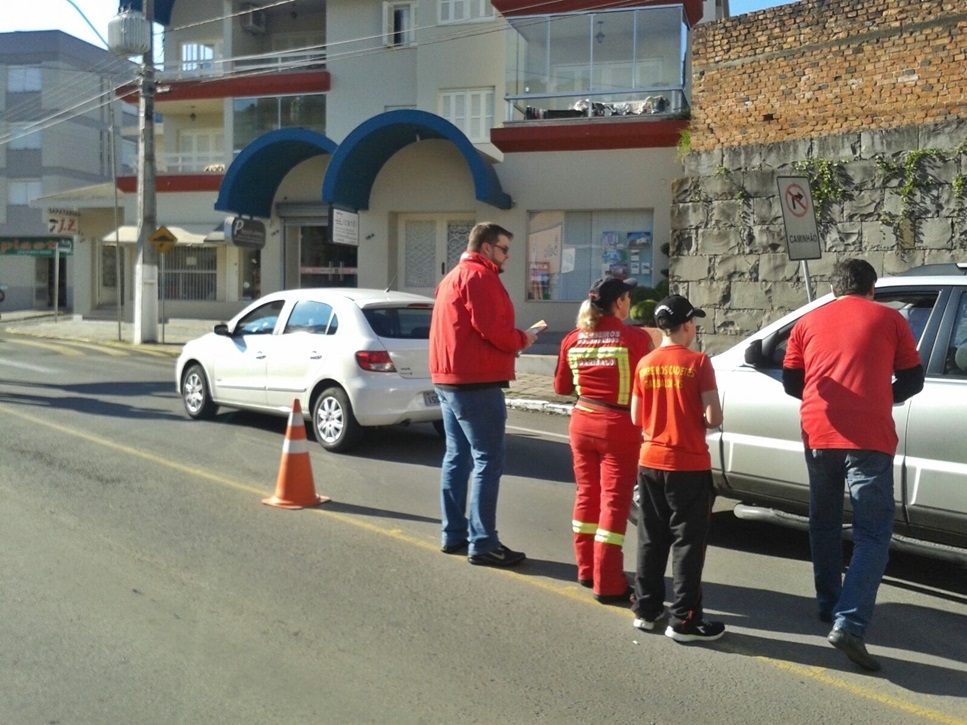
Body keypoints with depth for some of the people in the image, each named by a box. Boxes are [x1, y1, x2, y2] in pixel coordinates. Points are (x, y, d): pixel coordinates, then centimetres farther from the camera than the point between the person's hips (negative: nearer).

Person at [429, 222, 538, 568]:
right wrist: (522, 340, -3)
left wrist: (513, 338, 8)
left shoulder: (453, 276, 21)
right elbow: (492, 328, -21)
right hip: (476, 383, -11)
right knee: (488, 461, -7)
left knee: (457, 456, 13)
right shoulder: (480, 276, -12)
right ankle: (482, 544, -5)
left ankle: (454, 534, 20)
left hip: (449, 379, 11)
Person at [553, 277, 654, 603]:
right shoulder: (635, 338, -13)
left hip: (582, 423, 5)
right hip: (618, 427, -5)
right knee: (614, 501, 0)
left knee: (587, 494, 17)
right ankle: (607, 584, 3)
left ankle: (587, 569, 27)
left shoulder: (572, 339, 1)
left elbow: (562, 386, 10)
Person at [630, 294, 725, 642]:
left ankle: (646, 608, 23)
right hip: (689, 465, -5)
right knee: (687, 543, 3)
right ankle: (684, 620, 6)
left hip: (650, 462, 5)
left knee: (651, 540, 14)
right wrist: (696, 422, 6)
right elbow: (714, 418, -14)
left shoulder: (645, 364, 2)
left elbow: (636, 417, 6)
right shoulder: (697, 362, -11)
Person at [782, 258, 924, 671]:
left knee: (824, 523, 20)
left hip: (818, 434, 3)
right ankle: (848, 623, -16)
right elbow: (912, 381, 9)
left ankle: (828, 606, 31)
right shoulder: (890, 320, 6)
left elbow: (791, 382, 13)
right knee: (873, 533, -2)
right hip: (869, 438, -3)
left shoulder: (809, 322, 11)